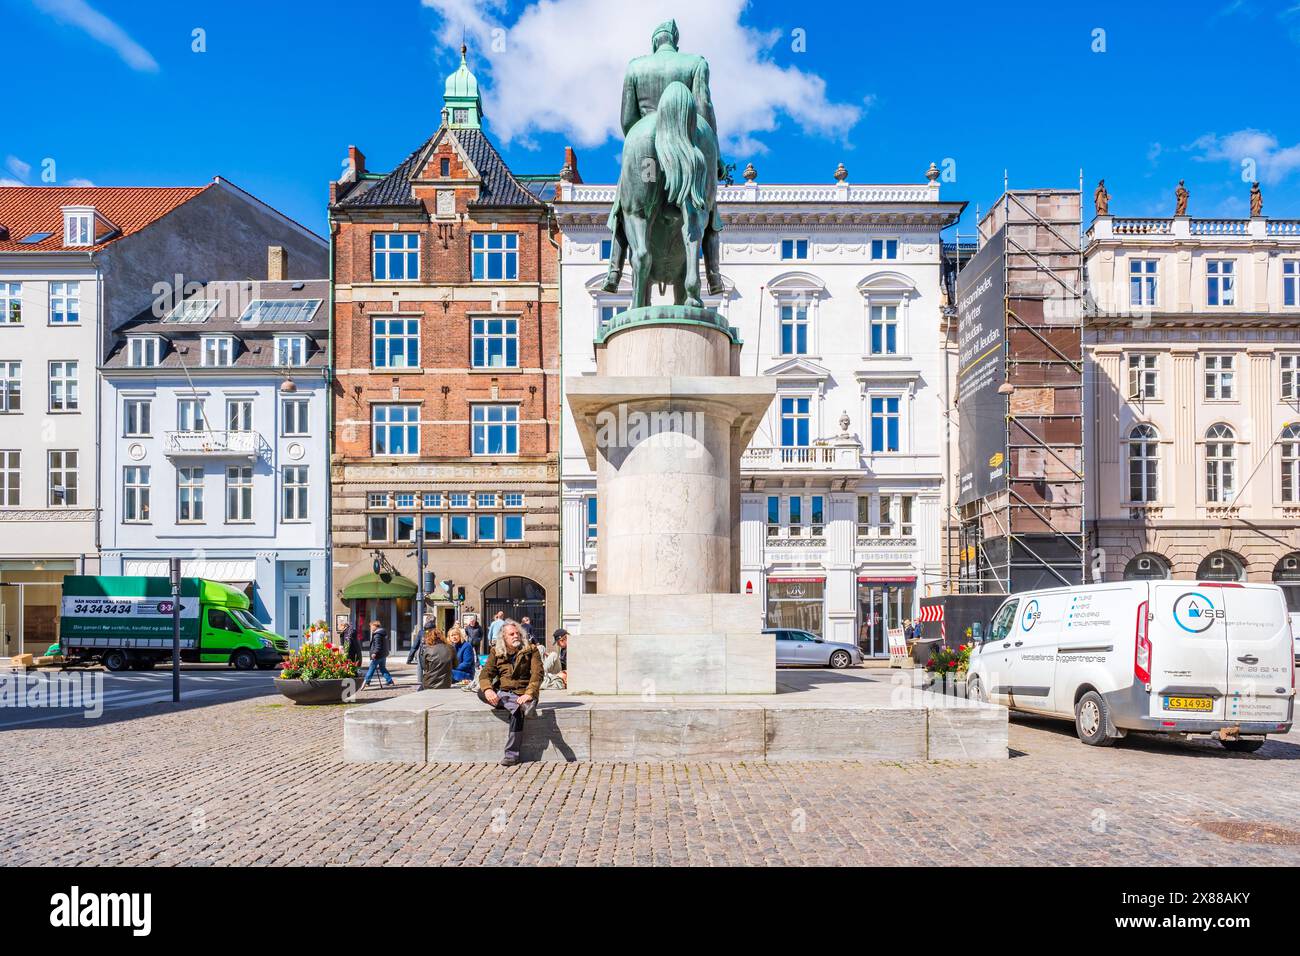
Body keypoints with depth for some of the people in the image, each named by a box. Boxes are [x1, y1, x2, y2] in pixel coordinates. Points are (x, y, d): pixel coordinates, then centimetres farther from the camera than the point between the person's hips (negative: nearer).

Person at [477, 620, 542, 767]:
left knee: (517, 711, -34)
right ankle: (524, 705, -34)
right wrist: (488, 690, -23)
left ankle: (512, 754, -24)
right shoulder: (496, 652, 9)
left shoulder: (531, 650, 1)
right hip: (501, 693, 3)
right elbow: (486, 673, 0)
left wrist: (529, 694, -26)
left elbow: (537, 674, -9)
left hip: (521, 693, -3)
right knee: (481, 692, -24)